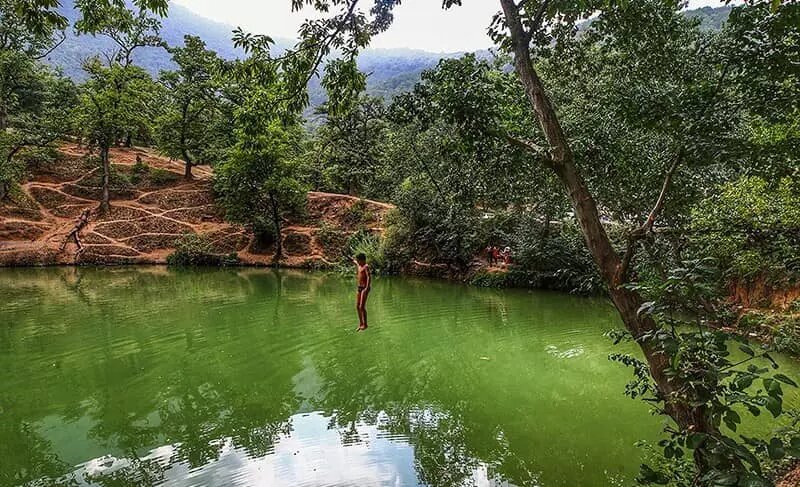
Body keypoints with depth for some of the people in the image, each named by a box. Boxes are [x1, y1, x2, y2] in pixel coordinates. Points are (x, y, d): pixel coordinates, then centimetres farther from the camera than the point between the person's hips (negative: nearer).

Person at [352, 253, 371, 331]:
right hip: (359, 287, 9)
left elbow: (369, 277, -25)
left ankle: (365, 324, 0)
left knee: (362, 307, -10)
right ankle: (360, 323, 18)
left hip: (365, 288, -9)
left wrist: (367, 287, -33)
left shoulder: (366, 267, -12)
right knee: (357, 306, 8)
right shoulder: (359, 265, 13)